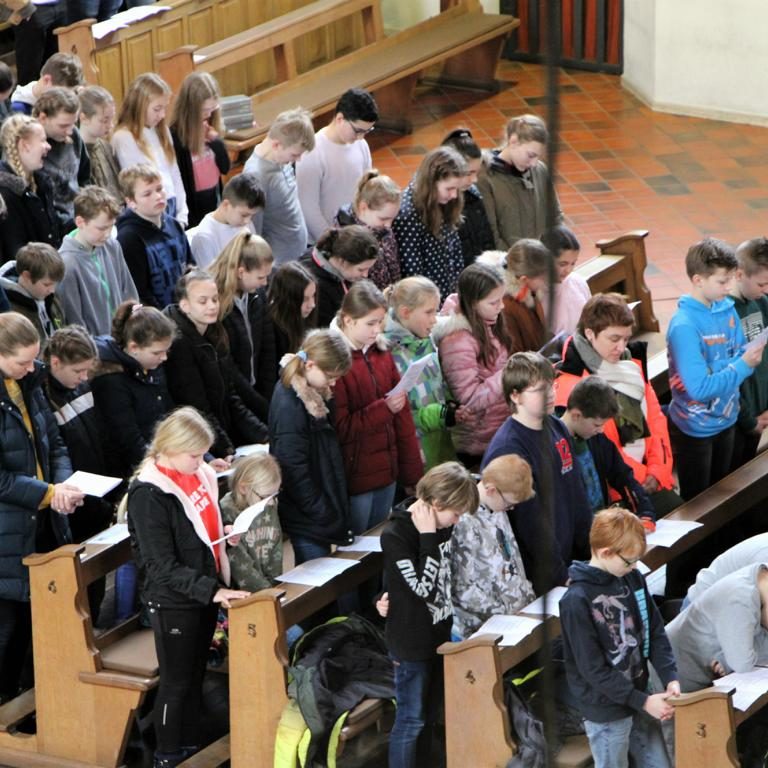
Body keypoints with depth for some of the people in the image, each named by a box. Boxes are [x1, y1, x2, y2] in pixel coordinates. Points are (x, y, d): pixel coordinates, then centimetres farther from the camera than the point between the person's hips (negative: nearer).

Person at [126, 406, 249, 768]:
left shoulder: (198, 475, 0)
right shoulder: (148, 494, -23)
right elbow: (163, 568, -24)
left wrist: (224, 533, -1)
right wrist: (213, 590, -29)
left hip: (205, 593, 7)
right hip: (172, 602, -7)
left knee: (196, 675, 19)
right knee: (176, 682, 6)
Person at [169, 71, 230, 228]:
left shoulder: (211, 130, 3)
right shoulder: (176, 136, -16)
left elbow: (225, 168, 6)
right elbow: (178, 180, -14)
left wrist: (216, 140, -11)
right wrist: (186, 217, -14)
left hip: (214, 200, 6)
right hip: (193, 205, -6)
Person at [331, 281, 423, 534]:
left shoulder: (382, 354, 9)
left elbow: (403, 417, 12)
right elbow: (340, 428, -17)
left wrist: (412, 472, 11)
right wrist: (383, 408, -23)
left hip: (386, 474, 7)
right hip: (355, 476, -7)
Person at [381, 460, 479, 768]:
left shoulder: (441, 525, -2)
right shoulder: (395, 535, -24)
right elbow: (425, 589, -26)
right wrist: (428, 538, -29)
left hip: (439, 634, 8)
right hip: (411, 642, -8)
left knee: (430, 715, 20)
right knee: (411, 719, 2)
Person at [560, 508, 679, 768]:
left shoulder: (633, 578, -1)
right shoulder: (576, 601, -21)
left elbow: (656, 632, 6)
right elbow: (593, 669, -19)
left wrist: (670, 678, -9)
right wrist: (642, 701, -19)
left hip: (639, 696, 6)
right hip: (606, 711, -6)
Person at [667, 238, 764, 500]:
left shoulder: (726, 308, -6)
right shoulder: (685, 327, -28)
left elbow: (738, 354, 5)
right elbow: (700, 389, -31)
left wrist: (752, 355, -18)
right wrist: (743, 366, -29)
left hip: (727, 419, 7)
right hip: (695, 429, -7)